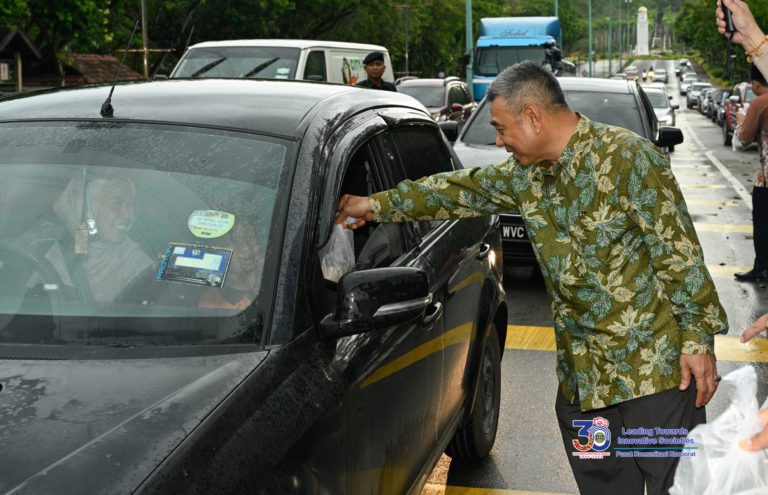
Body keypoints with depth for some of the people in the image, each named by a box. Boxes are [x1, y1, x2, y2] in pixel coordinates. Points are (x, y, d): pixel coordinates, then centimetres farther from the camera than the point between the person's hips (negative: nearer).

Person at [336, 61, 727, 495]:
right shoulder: (527, 175, 9)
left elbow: (679, 254, -13)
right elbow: (459, 190, 21)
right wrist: (377, 205, 23)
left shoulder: (627, 157, -13)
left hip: (655, 367, -7)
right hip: (581, 378, 7)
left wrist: (698, 338, -14)